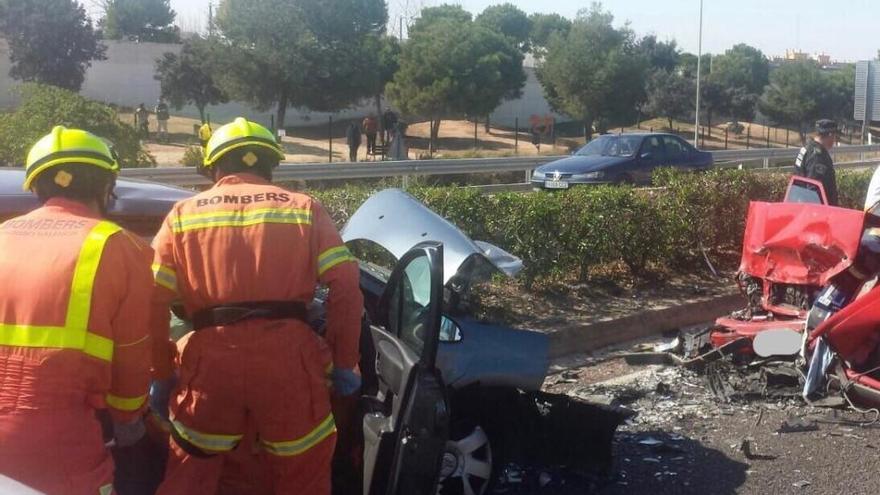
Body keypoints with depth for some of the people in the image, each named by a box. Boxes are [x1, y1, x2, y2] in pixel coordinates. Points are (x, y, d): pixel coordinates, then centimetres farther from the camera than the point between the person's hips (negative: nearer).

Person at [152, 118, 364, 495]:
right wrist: (344, 362, 7)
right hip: (287, 353, 0)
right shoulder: (304, 209, 12)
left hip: (212, 355, 1)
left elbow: (153, 301, 7)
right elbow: (345, 286, 2)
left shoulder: (182, 215, 14)